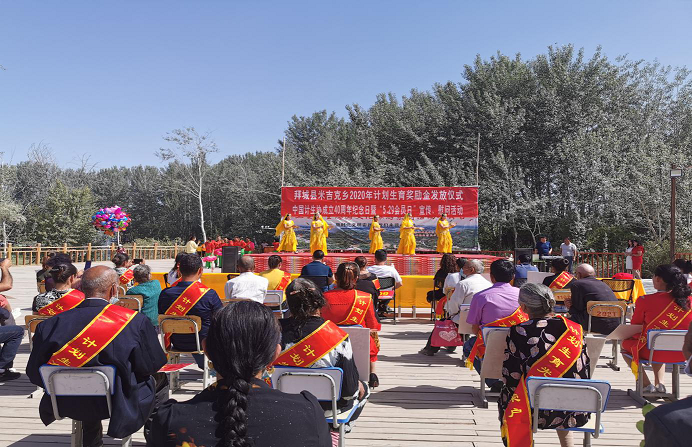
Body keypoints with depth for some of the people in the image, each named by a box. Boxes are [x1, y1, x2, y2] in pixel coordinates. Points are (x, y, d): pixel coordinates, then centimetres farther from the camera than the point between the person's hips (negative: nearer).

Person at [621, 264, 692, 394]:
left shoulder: (645, 301, -16)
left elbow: (635, 326, -1)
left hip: (653, 353, -5)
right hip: (682, 354, 5)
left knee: (626, 344, 25)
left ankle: (647, 385, 16)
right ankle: (659, 383, 26)